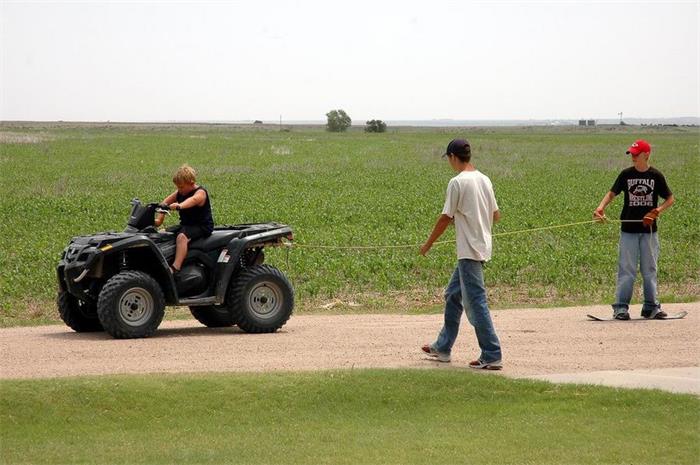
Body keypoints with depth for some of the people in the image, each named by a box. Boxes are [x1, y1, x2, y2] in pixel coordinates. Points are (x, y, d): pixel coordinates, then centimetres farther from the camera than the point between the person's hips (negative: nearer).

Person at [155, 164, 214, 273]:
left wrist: (180, 206, -60)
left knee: (182, 237, -34)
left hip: (202, 226, -9)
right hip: (186, 225, 9)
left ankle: (175, 267, -46)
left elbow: (193, 200, -39)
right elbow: (166, 202, 8)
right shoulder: (180, 193, 10)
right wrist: (159, 219, -6)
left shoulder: (200, 193, -17)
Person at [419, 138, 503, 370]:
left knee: (476, 301, -7)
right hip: (483, 247, 9)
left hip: (469, 251, -9)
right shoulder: (484, 180, 10)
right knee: (452, 296, 19)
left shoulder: (458, 182, -14)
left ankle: (492, 356, -8)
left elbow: (446, 218, -11)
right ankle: (443, 348, 27)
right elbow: (496, 215, 14)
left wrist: (428, 244, 0)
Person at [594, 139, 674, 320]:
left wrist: (657, 211, -13)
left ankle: (651, 307, 14)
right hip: (628, 230, 0)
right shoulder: (626, 174, 1)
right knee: (626, 270, -2)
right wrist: (601, 207, -18)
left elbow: (670, 199, 4)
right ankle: (621, 307, -1)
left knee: (650, 270, 7)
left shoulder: (656, 176, -1)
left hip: (649, 230, 0)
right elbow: (612, 193, 1)